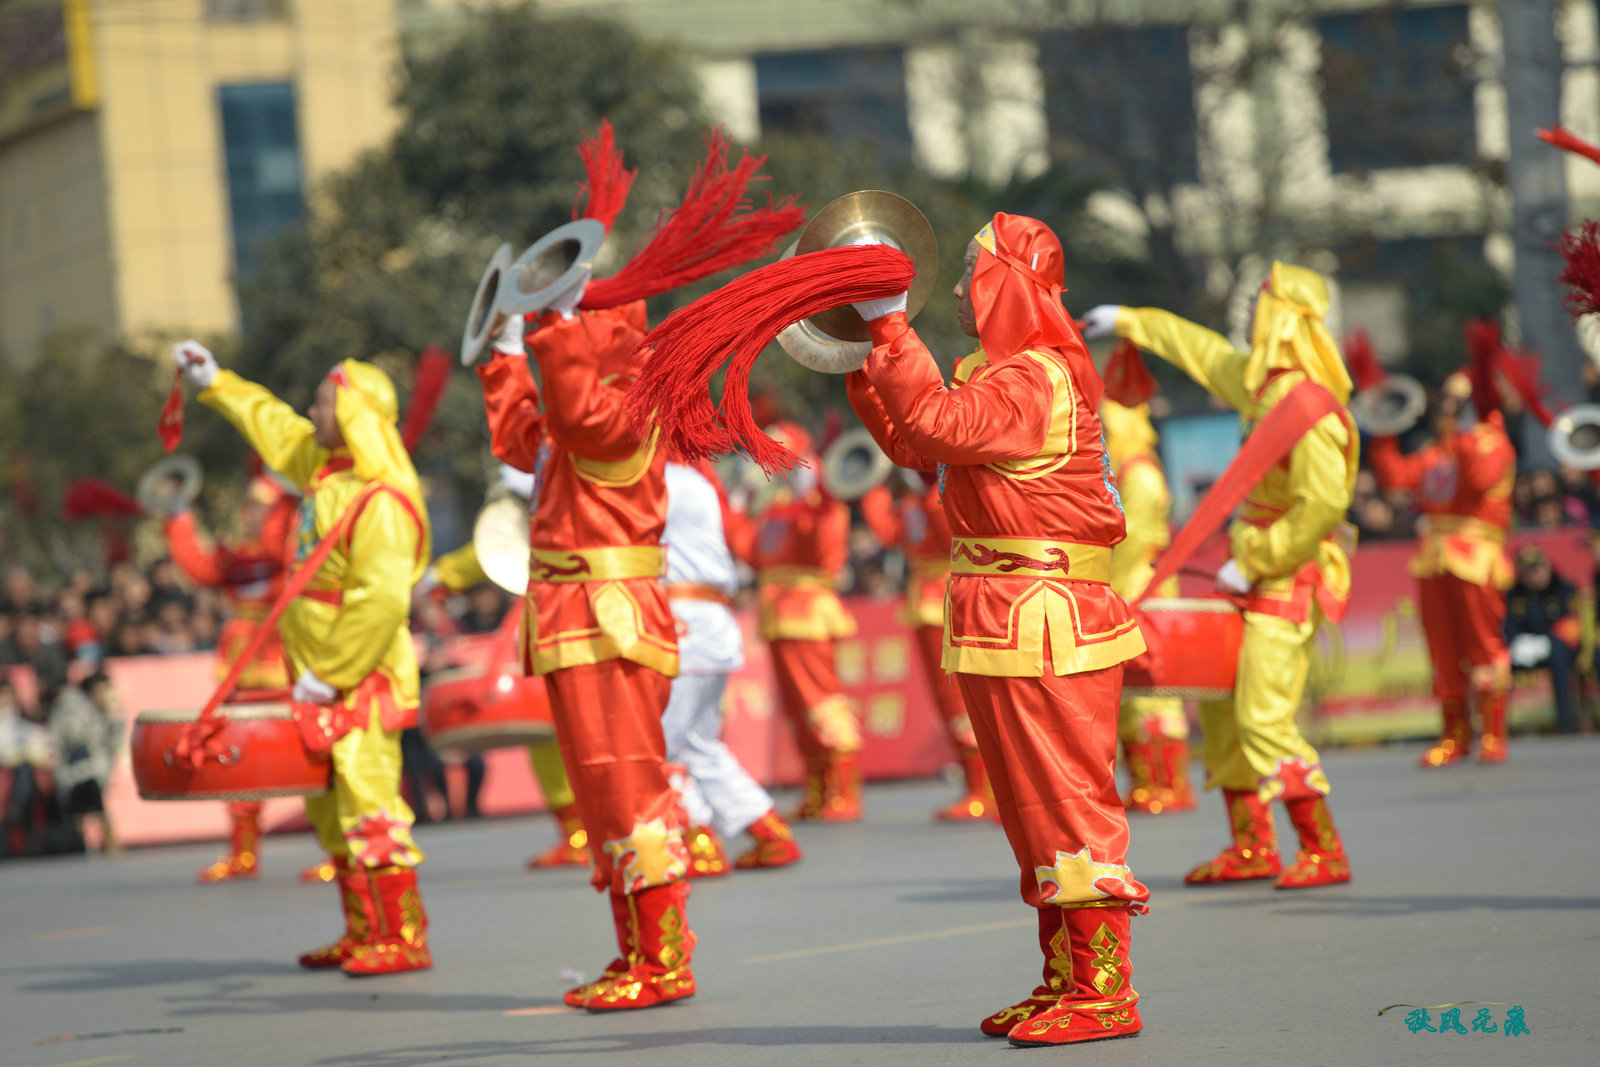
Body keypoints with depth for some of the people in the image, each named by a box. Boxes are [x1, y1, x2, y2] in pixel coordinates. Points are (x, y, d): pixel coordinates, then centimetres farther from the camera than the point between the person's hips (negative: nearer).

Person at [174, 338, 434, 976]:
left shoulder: (381, 503, -20)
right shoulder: (325, 467, 11)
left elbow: (381, 600, -26)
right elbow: (275, 428, 31)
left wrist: (330, 674, -23)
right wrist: (217, 385, 39)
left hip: (362, 683, -10)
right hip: (324, 680, 10)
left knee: (368, 804, -12)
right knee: (329, 810, 13)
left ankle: (404, 938, -10)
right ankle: (363, 934, 19)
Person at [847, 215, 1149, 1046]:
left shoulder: (1038, 379, -15)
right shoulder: (1007, 375, 18)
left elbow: (939, 422, -26)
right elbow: (914, 446, 22)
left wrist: (890, 327, -21)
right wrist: (861, 362, 18)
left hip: (1044, 627, -11)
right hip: (1004, 624, 11)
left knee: (1066, 801, -8)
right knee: (1034, 807, 14)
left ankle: (1105, 991, -6)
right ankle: (1066, 980, 21)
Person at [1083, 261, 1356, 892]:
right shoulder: (1262, 383, 9)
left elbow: (1324, 505, -28)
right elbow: (1200, 350, 27)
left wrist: (1252, 563, -21)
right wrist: (1130, 322, 38)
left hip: (1288, 581, -10)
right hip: (1259, 578, 10)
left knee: (1265, 719, -14)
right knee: (1221, 705, 13)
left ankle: (1324, 852, -11)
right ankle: (1252, 847, 19)